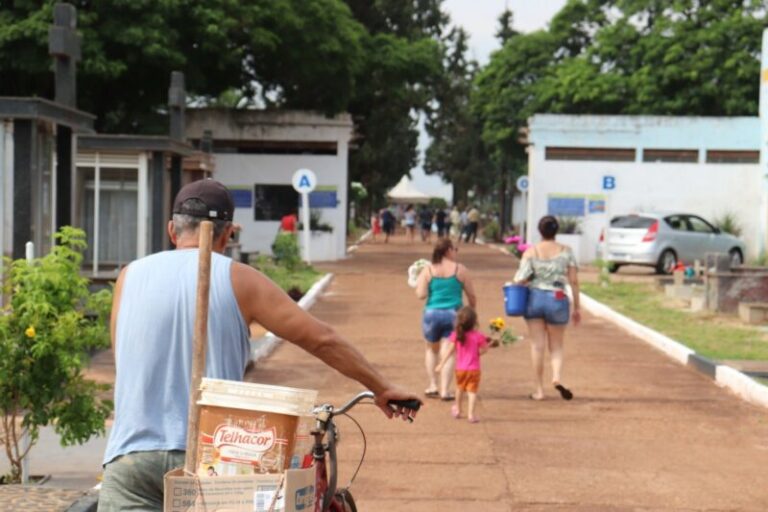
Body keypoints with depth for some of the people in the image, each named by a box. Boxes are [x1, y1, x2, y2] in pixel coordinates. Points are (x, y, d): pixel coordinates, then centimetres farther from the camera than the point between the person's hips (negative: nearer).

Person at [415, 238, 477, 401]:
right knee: (448, 352, 2)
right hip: (453, 314, -1)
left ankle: (433, 385, 18)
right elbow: (471, 295, 3)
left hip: (432, 314, 1)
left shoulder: (428, 269, -1)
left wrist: (418, 283, 12)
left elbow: (421, 294, -8)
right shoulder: (460, 269, -2)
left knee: (432, 349, 21)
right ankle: (444, 390, -4)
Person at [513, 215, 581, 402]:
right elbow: (574, 281, -1)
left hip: (534, 298, 0)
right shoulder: (566, 251, 0)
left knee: (537, 346, 7)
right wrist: (576, 308, 6)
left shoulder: (531, 252, -3)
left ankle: (539, 390, 9)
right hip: (557, 300, 0)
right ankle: (557, 377, -13)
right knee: (556, 346, 13)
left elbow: (521, 279, -11)